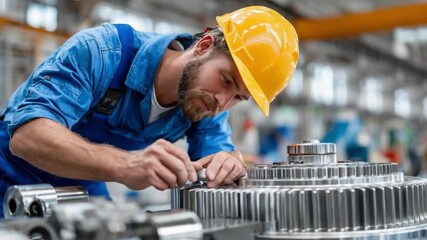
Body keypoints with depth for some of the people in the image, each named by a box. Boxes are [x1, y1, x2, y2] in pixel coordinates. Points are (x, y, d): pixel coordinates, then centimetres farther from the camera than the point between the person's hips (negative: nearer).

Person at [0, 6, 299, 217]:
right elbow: (25, 134, -37)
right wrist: (125, 165, -51)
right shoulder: (102, 51, -28)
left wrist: (228, 162, -36)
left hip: (87, 195, 4)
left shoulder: (207, 100, -10)